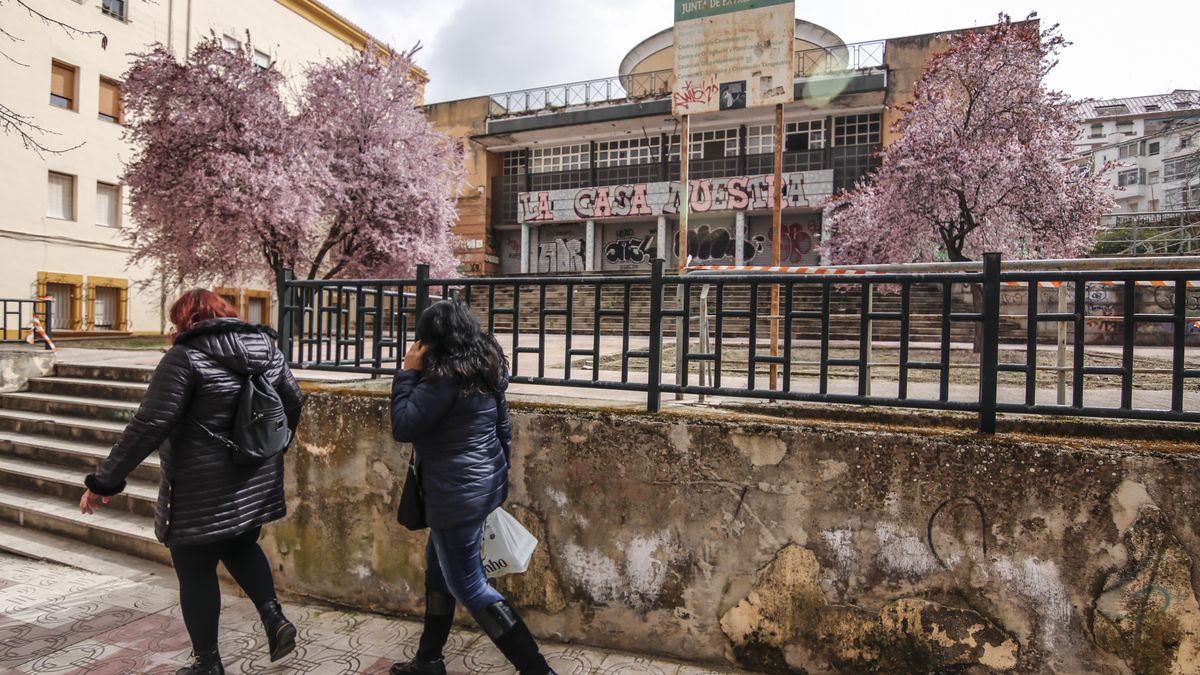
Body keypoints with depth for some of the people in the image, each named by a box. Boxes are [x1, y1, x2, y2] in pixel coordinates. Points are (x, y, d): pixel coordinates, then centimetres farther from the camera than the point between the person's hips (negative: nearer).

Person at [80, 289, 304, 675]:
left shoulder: (187, 355, -14)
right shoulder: (265, 346, 3)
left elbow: (151, 424, -19)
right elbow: (292, 401, 9)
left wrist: (105, 480, -10)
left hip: (205, 489, -6)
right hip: (254, 480, 6)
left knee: (196, 573, 12)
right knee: (241, 547, 27)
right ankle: (275, 619, 16)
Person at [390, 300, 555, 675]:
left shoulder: (446, 376, -22)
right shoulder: (487, 367, 5)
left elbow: (402, 427, -17)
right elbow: (502, 428, 13)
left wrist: (408, 371, -11)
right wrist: (500, 472, 22)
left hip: (458, 493, -10)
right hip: (483, 483, 10)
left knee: (468, 586, 2)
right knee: (438, 567, 23)